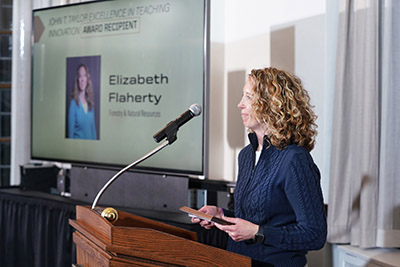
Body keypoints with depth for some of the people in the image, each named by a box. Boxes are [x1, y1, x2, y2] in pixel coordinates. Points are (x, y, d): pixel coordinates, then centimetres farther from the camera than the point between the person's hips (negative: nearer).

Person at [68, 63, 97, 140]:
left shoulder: (90, 103, 8)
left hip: (91, 142, 5)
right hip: (78, 142, -5)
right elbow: (71, 130, -10)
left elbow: (93, 128, 12)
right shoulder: (74, 103, -10)